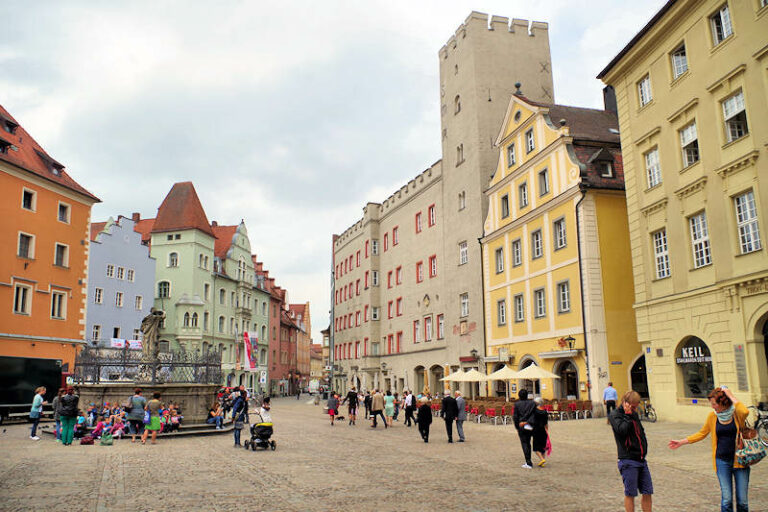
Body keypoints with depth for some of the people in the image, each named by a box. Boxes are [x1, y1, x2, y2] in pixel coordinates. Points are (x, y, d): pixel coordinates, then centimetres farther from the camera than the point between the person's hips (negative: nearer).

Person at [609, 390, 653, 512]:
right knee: (630, 494, 1)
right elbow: (622, 430, -23)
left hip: (641, 460, 7)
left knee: (647, 493, 8)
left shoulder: (634, 414, 15)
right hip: (628, 461, -7)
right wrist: (628, 415, -16)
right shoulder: (615, 415, -7)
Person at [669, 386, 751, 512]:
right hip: (722, 461, 2)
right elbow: (702, 433, 16)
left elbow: (745, 412, -32)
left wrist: (731, 396, -21)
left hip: (739, 460, -2)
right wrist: (682, 442, 15)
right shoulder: (713, 416, 3)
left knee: (742, 500, 2)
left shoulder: (736, 413, -6)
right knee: (726, 499, -4)